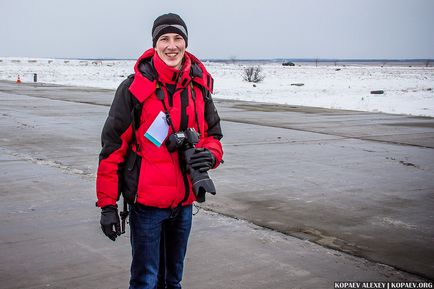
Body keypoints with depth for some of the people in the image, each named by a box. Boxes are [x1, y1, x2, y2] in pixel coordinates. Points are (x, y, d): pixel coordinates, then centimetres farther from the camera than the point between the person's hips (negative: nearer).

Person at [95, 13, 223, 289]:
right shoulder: (135, 88, -11)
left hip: (184, 202, 5)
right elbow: (113, 147, -10)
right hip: (147, 203, -5)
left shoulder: (199, 88, 3)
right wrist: (107, 204, -11)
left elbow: (213, 135, 12)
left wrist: (210, 155, -13)